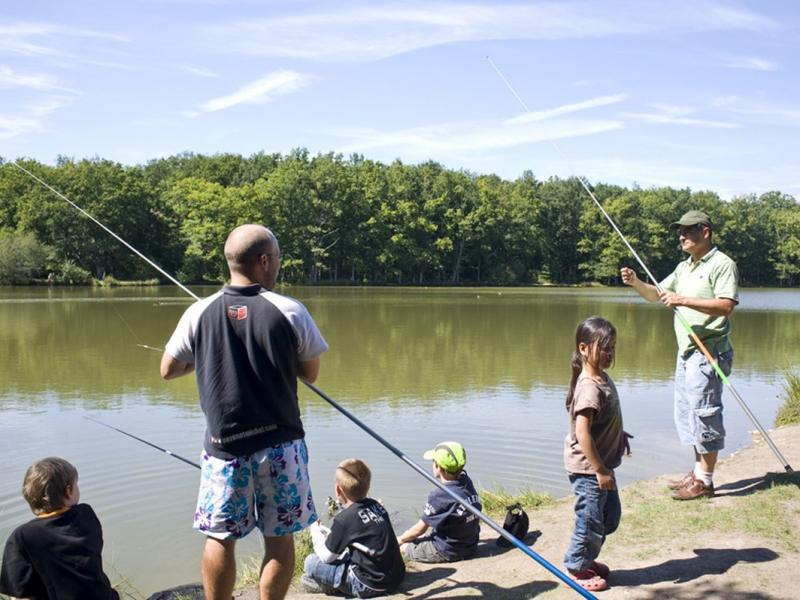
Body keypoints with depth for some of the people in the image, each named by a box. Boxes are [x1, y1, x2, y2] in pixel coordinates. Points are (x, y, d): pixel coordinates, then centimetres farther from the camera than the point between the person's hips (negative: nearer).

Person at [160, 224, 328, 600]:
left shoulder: (200, 313, -4)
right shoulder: (290, 312, -9)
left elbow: (168, 370, 5)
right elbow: (310, 374, 1)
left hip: (224, 445, 1)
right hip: (280, 444, -1)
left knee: (220, 538, 13)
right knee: (279, 538, 11)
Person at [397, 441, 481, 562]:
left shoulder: (439, 496, -24)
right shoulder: (467, 483, -8)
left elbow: (420, 529, -11)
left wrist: (400, 539, 6)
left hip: (448, 553, -7)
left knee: (403, 546, 8)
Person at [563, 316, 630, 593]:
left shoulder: (602, 379, 5)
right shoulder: (590, 388, -26)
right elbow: (582, 433, -29)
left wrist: (618, 434, 19)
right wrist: (600, 470, -24)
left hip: (601, 465, 10)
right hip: (588, 468, -10)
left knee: (611, 515, 21)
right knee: (590, 520, 4)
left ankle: (587, 559, 38)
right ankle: (577, 568, 24)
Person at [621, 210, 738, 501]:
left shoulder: (722, 264, -10)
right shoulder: (684, 267, 18)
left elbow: (726, 305, -22)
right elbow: (656, 294, 21)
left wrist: (684, 300, -26)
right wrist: (636, 283, 2)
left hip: (709, 352, -9)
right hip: (687, 351, 9)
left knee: (703, 413, -6)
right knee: (687, 413, 13)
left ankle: (705, 481, 2)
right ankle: (698, 471, 24)